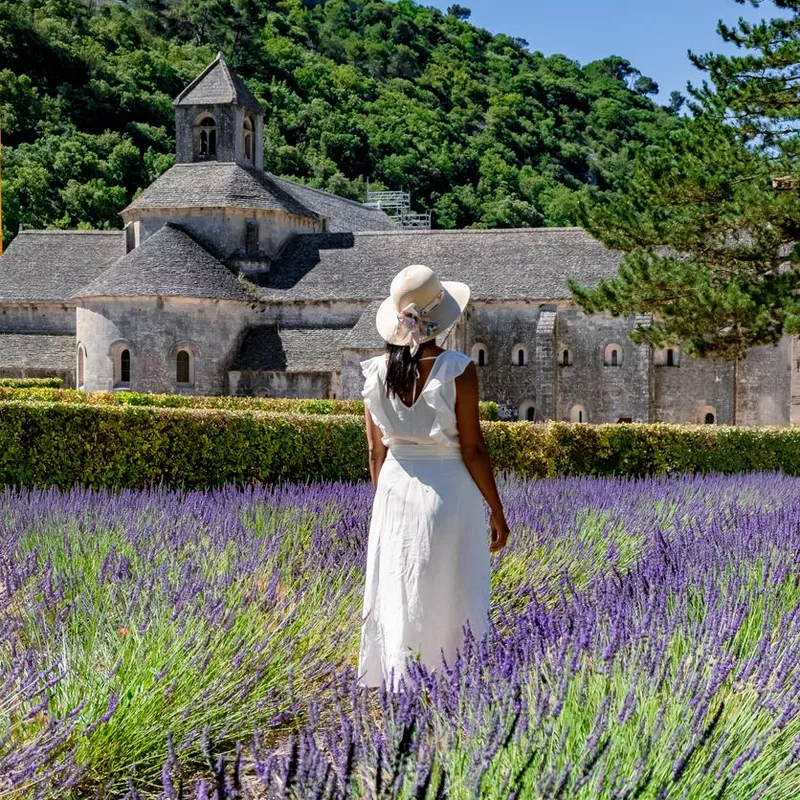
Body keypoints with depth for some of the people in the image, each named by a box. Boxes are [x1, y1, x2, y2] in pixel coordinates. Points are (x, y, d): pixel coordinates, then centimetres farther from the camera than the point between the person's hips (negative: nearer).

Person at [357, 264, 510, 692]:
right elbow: (472, 448, -12)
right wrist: (497, 510, -3)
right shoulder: (458, 369, -13)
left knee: (396, 600, 13)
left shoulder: (377, 372, 0)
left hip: (395, 489, 4)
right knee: (449, 604, 5)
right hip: (449, 491, -4)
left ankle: (397, 690, 20)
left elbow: (376, 452, 6)